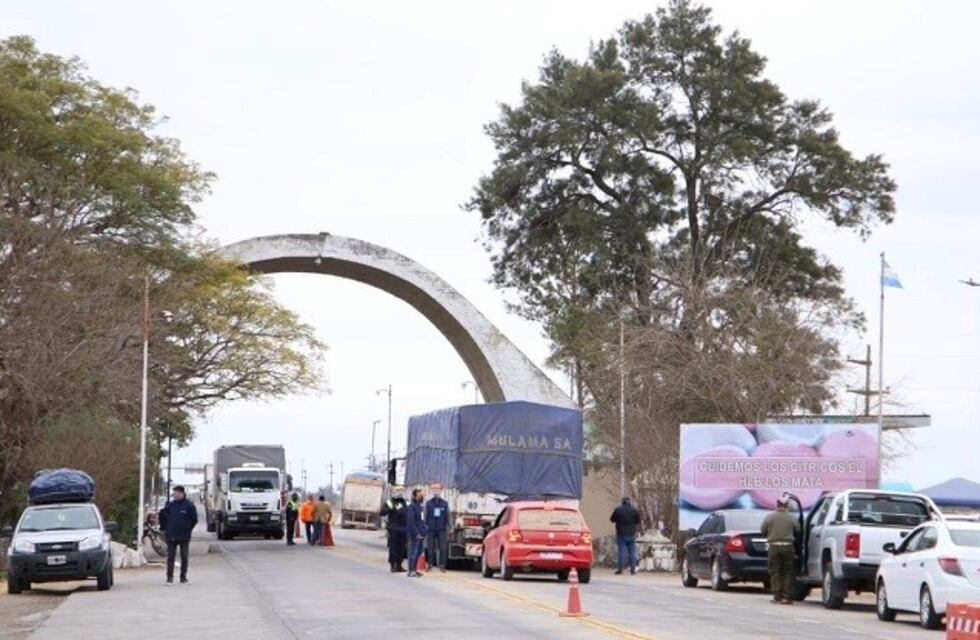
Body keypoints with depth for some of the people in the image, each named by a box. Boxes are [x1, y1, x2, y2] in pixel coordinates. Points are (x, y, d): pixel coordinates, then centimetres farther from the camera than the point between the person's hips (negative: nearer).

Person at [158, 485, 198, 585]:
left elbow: (194, 520, 2)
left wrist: (188, 529, 2)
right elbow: (162, 515, 15)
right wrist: (164, 528, 13)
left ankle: (183, 577, 16)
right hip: (171, 536, 2)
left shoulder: (189, 505, -5)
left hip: (184, 537, -2)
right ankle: (169, 578, 3)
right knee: (170, 557, 0)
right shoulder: (170, 505, 3)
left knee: (184, 558, 6)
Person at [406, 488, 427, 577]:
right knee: (413, 552, -6)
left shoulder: (419, 506, 16)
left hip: (420, 534, 9)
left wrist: (423, 532, 14)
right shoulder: (412, 507, -12)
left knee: (419, 552, 12)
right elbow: (411, 522, -17)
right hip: (415, 534, -9)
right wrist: (416, 533, -19)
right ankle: (411, 571, -4)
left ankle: (415, 570, 19)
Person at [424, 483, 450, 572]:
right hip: (431, 529, 0)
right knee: (430, 548, 1)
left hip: (442, 529, 0)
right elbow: (426, 516, 8)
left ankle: (442, 565, 0)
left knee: (443, 548, -4)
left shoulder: (445, 503, 8)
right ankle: (430, 564, 8)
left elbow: (447, 516, 10)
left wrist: (447, 527, 4)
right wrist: (426, 526, 1)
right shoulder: (428, 503, 7)